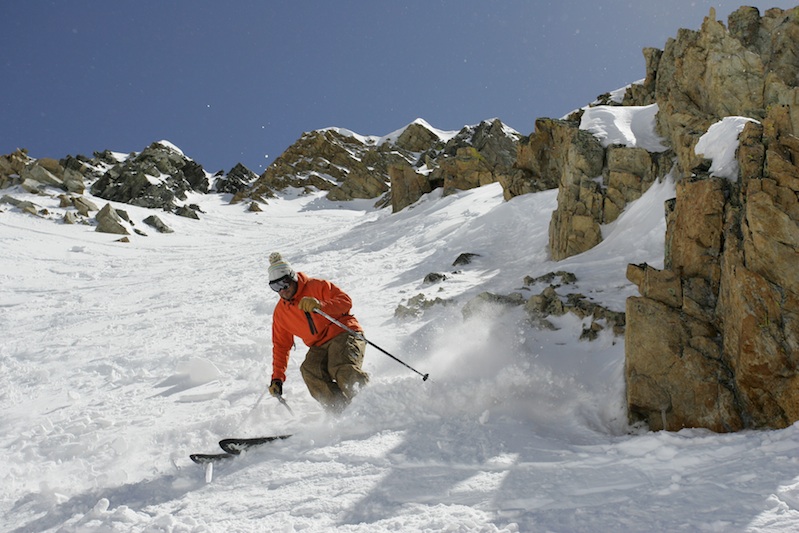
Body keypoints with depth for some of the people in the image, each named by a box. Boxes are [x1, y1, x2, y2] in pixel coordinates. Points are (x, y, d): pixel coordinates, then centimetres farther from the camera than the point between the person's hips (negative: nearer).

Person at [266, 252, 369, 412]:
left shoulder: (316, 286, -2)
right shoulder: (280, 312, 12)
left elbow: (346, 301, -9)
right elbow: (281, 345, 18)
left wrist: (320, 305, -26)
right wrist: (277, 378, 12)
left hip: (344, 333, -5)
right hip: (319, 347, 5)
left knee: (343, 370, -33)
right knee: (309, 370, -29)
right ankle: (340, 411, -30)